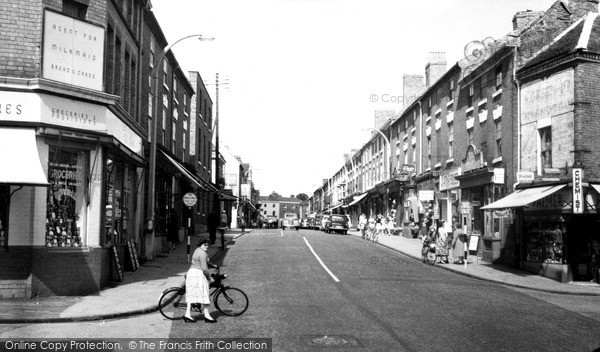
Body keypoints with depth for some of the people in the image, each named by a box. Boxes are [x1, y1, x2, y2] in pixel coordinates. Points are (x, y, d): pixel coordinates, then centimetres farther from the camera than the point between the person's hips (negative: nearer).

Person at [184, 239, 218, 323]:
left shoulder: (197, 250, 16)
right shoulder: (202, 253, -16)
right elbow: (204, 268, -20)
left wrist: (213, 266, 30)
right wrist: (209, 278, -10)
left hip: (191, 272, 10)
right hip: (198, 274, -10)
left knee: (192, 294, 9)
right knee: (203, 294, -4)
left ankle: (187, 315, 7)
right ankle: (206, 315, 0)